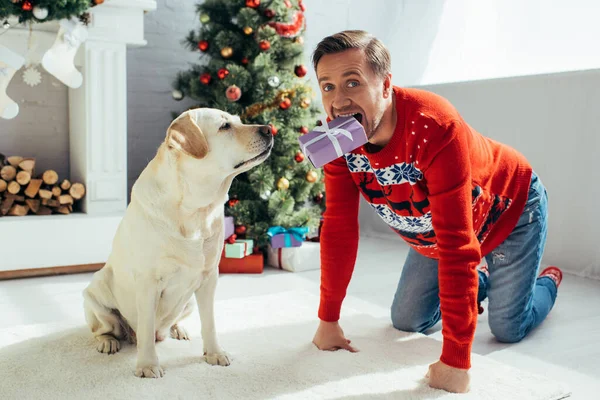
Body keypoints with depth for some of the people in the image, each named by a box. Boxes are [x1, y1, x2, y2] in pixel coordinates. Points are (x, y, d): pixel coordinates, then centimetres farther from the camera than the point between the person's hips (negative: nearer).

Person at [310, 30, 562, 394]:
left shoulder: (435, 126, -42)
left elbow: (457, 246, -43)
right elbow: (339, 228, -17)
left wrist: (455, 361, -40)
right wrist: (328, 320, -14)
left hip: (509, 208, -5)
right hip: (430, 230, 5)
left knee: (508, 329, 0)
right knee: (407, 321, 8)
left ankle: (547, 282, 35)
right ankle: (479, 281, 36)